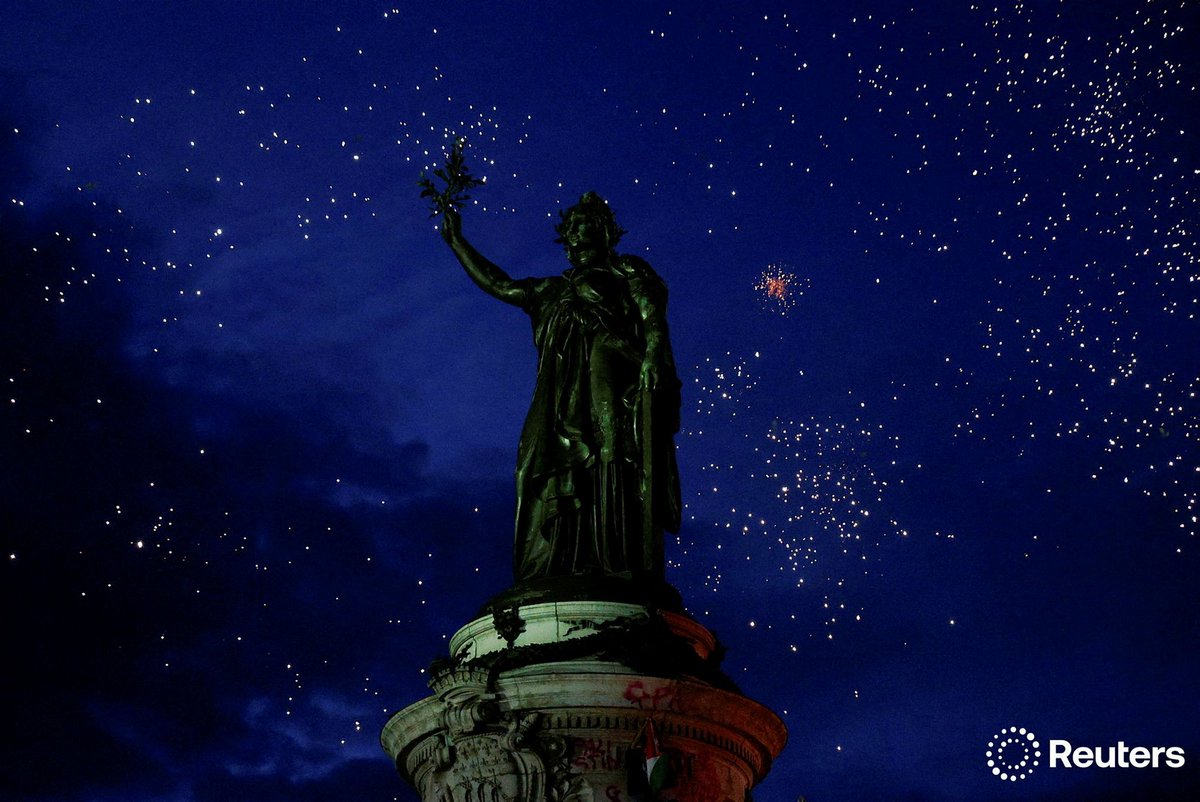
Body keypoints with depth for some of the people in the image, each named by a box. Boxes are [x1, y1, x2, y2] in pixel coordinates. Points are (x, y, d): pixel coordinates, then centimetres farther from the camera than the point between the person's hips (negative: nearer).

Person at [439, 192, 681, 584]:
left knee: (612, 463, -20)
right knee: (559, 472, -10)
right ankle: (554, 577, -20)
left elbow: (655, 322, 3)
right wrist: (457, 242, 42)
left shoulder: (628, 273, 18)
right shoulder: (557, 289, 33)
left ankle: (624, 570, -29)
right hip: (566, 396, 5)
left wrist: (652, 360, -16)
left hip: (610, 384, -5)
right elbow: (500, 285, 38)